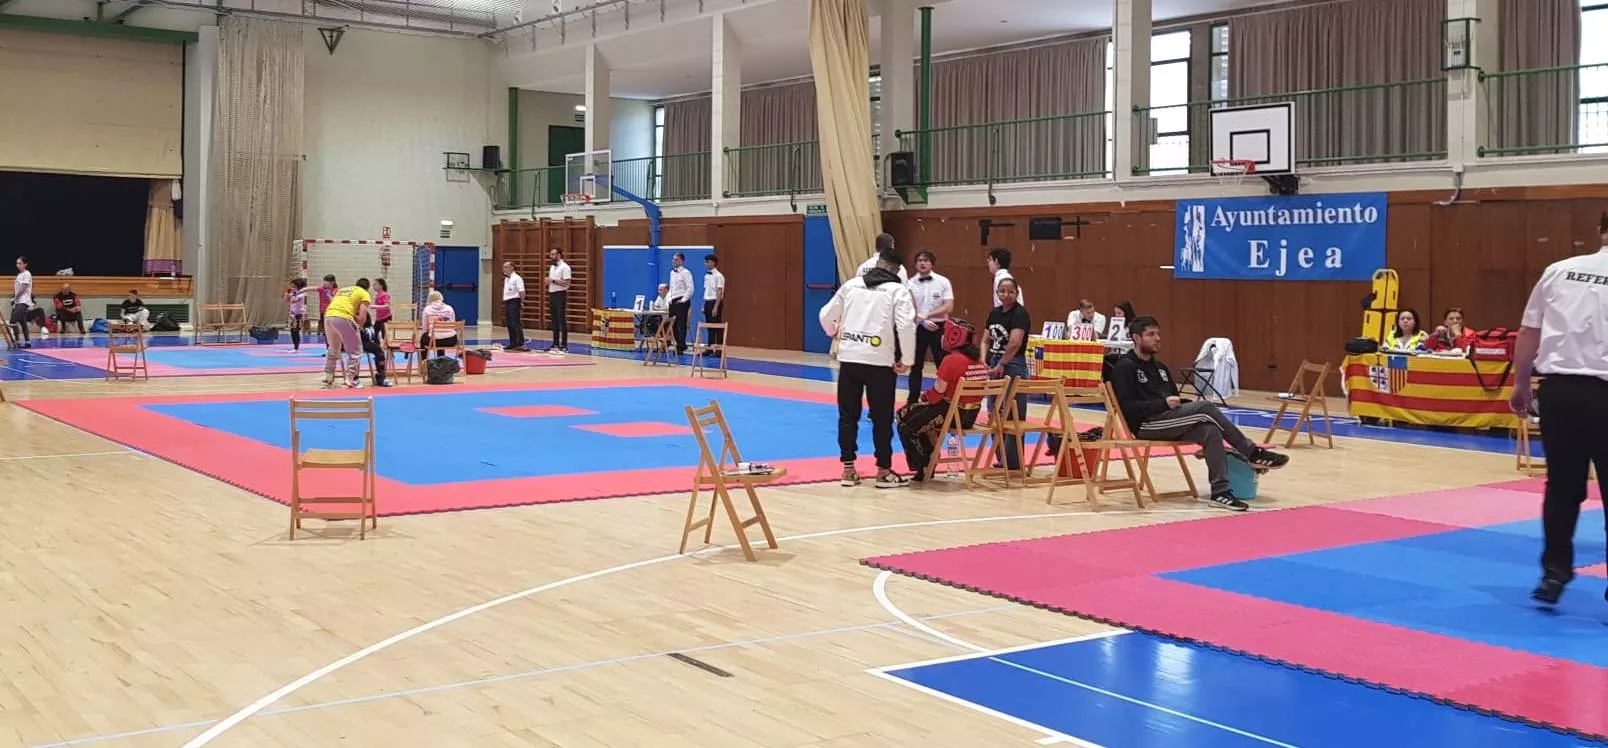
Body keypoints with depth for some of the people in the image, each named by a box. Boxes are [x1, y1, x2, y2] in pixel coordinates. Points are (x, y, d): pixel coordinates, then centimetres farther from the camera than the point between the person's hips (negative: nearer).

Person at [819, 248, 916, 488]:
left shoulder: (851, 284, 9)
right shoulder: (898, 290, -2)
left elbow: (827, 315, 14)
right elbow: (906, 325, -14)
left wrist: (835, 334, 36)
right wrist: (906, 360, -4)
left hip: (849, 358, 3)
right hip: (879, 361, -3)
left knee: (848, 415, 11)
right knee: (882, 417, 6)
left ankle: (848, 469, 16)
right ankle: (884, 472, 11)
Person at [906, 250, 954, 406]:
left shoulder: (943, 282, -2)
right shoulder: (910, 284, 0)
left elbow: (948, 307, -10)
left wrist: (927, 315, -16)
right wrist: (922, 321, -19)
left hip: (939, 328, -1)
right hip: (918, 328, 1)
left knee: (943, 366, 1)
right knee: (916, 367, 9)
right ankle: (913, 402, 18)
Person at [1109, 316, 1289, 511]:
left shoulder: (1160, 367, 23)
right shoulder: (1124, 367, -4)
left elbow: (1175, 400, 24)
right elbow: (1127, 406, -14)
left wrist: (1193, 405, 1)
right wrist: (1163, 403, -21)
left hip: (1168, 421, 8)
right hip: (1145, 425, -8)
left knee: (1210, 431, -22)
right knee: (1205, 407, -23)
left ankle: (1220, 491, -26)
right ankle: (1253, 453, -15)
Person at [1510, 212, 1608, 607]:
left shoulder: (1559, 271, 7)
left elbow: (1527, 335, 10)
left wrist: (1520, 385, 21)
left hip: (1559, 390, 4)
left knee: (1562, 486, 15)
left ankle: (1554, 571, 17)